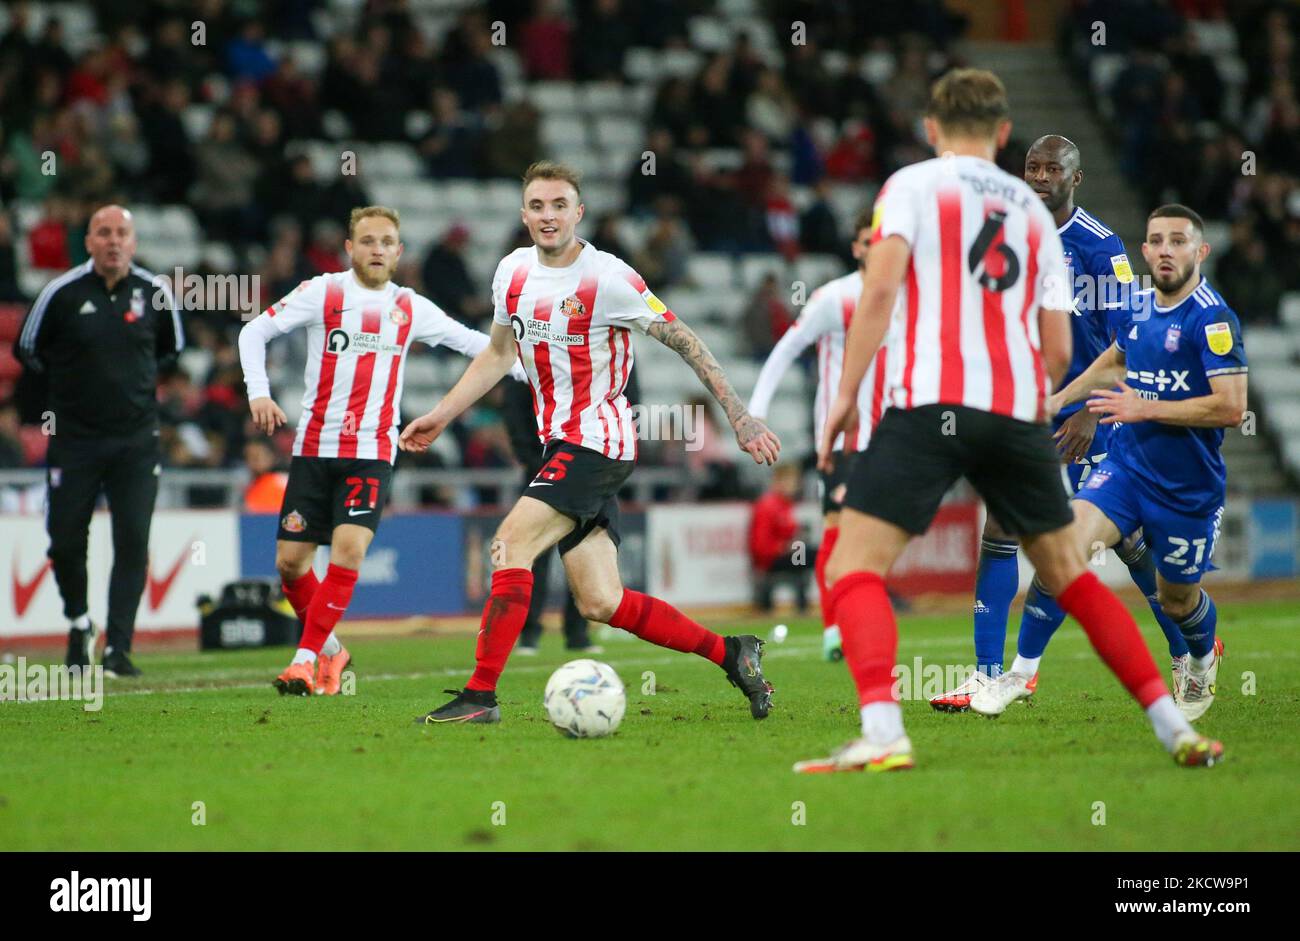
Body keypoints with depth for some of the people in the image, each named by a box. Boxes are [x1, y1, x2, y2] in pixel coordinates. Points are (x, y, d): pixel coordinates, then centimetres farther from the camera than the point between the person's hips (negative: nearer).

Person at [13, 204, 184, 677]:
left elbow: (171, 349, 19)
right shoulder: (62, 292, -6)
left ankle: (118, 648, -6)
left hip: (136, 440, 1)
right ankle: (79, 624, 29)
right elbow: (27, 350, 8)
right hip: (74, 438, -1)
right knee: (66, 543, 2)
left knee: (133, 543, -9)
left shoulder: (154, 292, 0)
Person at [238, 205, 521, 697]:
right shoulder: (322, 292, 1)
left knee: (349, 548, -20)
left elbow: (468, 340, 18)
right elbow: (254, 331, 4)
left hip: (373, 453, 0)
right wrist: (258, 392, -10)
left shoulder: (410, 307, 8)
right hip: (314, 448, 0)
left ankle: (307, 657, -11)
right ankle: (329, 647, 22)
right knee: (290, 560, -2)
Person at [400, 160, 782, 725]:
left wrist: (739, 417, -13)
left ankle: (481, 695, -16)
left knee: (511, 545, -19)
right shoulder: (513, 272, 7)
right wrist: (440, 417, 21)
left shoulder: (606, 279, -14)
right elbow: (498, 354, 23)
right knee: (601, 604, 4)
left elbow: (683, 340, -10)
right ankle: (729, 654, 16)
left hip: (596, 440, -8)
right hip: (559, 442, 8)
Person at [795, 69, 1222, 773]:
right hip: (1019, 412, 5)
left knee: (852, 569, -5)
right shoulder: (1035, 211, 21)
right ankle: (1174, 727, 14)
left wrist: (846, 393, -7)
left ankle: (882, 733, -26)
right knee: (1070, 576, 18)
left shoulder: (913, 185, 7)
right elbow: (1058, 352, 17)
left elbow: (880, 287, -9)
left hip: (933, 404, -5)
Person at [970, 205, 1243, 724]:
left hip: (1188, 485, -4)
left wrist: (1144, 408, -22)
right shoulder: (1141, 306, 4)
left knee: (1176, 599, 13)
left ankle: (1202, 659, 49)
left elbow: (1231, 407, -24)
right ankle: (1020, 672, -14)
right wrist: (1058, 398, 22)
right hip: (1126, 464, 4)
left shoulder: (1213, 319, -16)